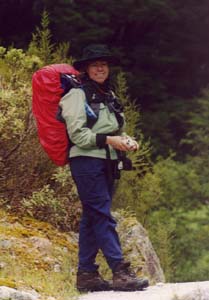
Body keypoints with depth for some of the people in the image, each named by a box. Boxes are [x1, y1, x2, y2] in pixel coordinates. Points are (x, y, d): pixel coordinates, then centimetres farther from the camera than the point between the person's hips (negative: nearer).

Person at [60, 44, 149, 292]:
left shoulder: (109, 96, 18)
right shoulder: (77, 95, -5)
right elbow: (77, 134, -12)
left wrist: (125, 141, 4)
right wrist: (108, 140, -18)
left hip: (107, 164, 8)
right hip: (86, 162, -8)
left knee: (91, 218, 9)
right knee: (103, 216, -13)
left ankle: (86, 274, 11)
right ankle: (120, 272, -19)